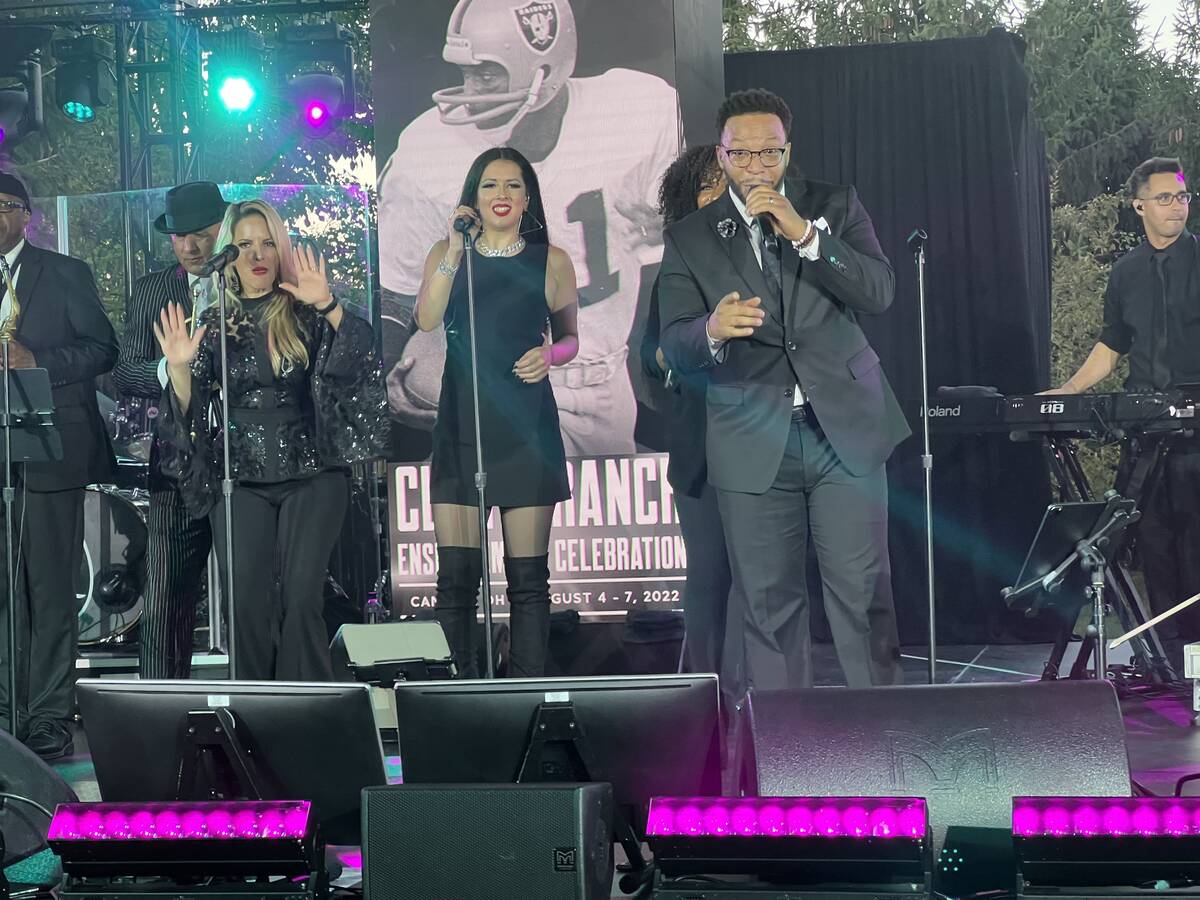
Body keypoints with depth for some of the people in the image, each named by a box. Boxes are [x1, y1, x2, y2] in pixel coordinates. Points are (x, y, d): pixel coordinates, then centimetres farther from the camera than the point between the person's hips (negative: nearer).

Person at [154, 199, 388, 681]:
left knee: (301, 596, -11)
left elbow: (362, 353, -11)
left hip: (311, 474, -1)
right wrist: (180, 367, -11)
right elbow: (189, 410, 7)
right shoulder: (214, 324, 9)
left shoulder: (306, 314, 5)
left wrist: (328, 305, -24)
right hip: (240, 481, 2)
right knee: (246, 602, -7)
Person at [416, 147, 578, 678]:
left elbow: (570, 337, 15)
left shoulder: (550, 261, 6)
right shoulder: (447, 253, 8)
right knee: (455, 574, -4)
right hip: (460, 422, 1)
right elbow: (427, 320, -8)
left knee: (528, 576, 0)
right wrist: (456, 250, -13)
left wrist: (549, 355, -6)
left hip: (526, 425, -1)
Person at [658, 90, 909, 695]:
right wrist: (714, 329, -26)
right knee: (767, 603, 2)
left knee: (862, 591, -2)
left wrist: (804, 234, -17)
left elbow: (879, 292, -6)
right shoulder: (689, 239, 5)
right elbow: (674, 348, -3)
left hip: (846, 428, 0)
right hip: (755, 442, 0)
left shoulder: (834, 207, 7)